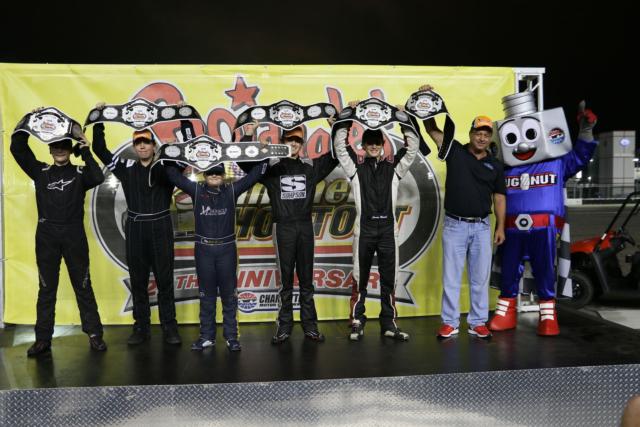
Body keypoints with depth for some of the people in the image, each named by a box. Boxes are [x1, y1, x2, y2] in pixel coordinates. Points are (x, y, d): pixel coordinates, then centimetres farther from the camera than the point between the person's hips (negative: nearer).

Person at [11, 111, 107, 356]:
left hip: (74, 235, -1)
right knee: (46, 288, 8)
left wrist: (86, 152, -14)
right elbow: (17, 148, 5)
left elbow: (98, 179, -15)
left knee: (83, 286, 5)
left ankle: (94, 334, 11)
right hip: (46, 236, 2)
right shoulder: (40, 171, 10)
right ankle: (43, 338, 16)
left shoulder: (80, 173, 6)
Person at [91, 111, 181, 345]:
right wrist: (98, 120, 2)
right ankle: (141, 327, 19)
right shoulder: (126, 168, 5)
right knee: (138, 280, 9)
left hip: (161, 229, -2)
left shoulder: (166, 167, 0)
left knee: (165, 280, 5)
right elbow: (100, 150, 6)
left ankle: (169, 326, 15)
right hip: (135, 229, 2)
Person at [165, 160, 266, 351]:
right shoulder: (196, 190, 3)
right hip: (203, 249, 1)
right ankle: (207, 335, 18)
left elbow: (254, 174, 0)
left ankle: (231, 336, 14)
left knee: (229, 294, 5)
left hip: (227, 249, 0)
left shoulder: (232, 190, 2)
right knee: (206, 294, 8)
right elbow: (174, 175, 0)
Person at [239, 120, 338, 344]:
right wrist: (249, 136, -10)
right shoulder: (272, 167, 2)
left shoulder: (311, 166, 8)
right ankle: (284, 326, 13)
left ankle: (310, 325, 16)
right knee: (286, 280, 4)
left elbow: (336, 155, 12)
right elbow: (246, 162, -2)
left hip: (305, 227, 2)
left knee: (306, 279, 8)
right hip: (283, 227, -2)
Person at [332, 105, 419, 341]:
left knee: (389, 279, 7)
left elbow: (412, 148, 6)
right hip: (364, 228, -1)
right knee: (360, 279, 4)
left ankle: (389, 324, 16)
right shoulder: (356, 166, 5)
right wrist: (348, 117, -3)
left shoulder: (393, 166, 9)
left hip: (388, 228, 2)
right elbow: (339, 146, -1)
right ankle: (357, 322, 13)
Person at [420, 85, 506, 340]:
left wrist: (500, 227, 5)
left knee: (480, 278, 8)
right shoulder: (455, 151, 0)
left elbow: (499, 197, 10)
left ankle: (478, 323, 20)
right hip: (454, 225, -2)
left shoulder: (495, 165, 7)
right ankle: (450, 323, 14)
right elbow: (432, 129, -5)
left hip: (482, 226, 2)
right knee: (451, 277, 3)